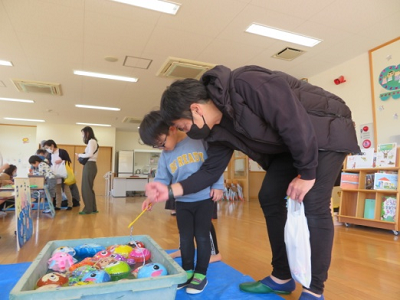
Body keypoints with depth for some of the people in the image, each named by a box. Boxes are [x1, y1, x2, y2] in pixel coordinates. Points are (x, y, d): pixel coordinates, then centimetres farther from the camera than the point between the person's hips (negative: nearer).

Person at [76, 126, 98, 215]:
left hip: (89, 166, -9)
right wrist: (81, 156, 4)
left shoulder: (91, 141, -9)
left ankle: (88, 209, 3)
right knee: (89, 187, 12)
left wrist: (80, 155, -6)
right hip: (90, 165, 9)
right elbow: (91, 154, 13)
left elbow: (90, 154, -20)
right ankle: (93, 208, 16)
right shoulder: (93, 141, 19)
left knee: (86, 188, -3)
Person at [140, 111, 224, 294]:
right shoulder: (165, 156, 3)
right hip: (182, 202, 4)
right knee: (185, 238, 11)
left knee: (202, 237, 5)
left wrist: (217, 186, -9)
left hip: (204, 199, -4)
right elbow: (162, 179, 3)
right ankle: (187, 271, 30)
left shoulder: (199, 139, -10)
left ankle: (201, 274, 21)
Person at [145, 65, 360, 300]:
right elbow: (211, 169, -1)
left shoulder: (246, 85, -33)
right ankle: (282, 277, 15)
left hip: (327, 131, -7)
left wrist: (306, 173, -22)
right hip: (289, 144, 8)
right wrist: (172, 190, -11)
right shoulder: (220, 129, -6)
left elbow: (295, 123, -31)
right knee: (269, 198, 2)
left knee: (313, 205, -16)